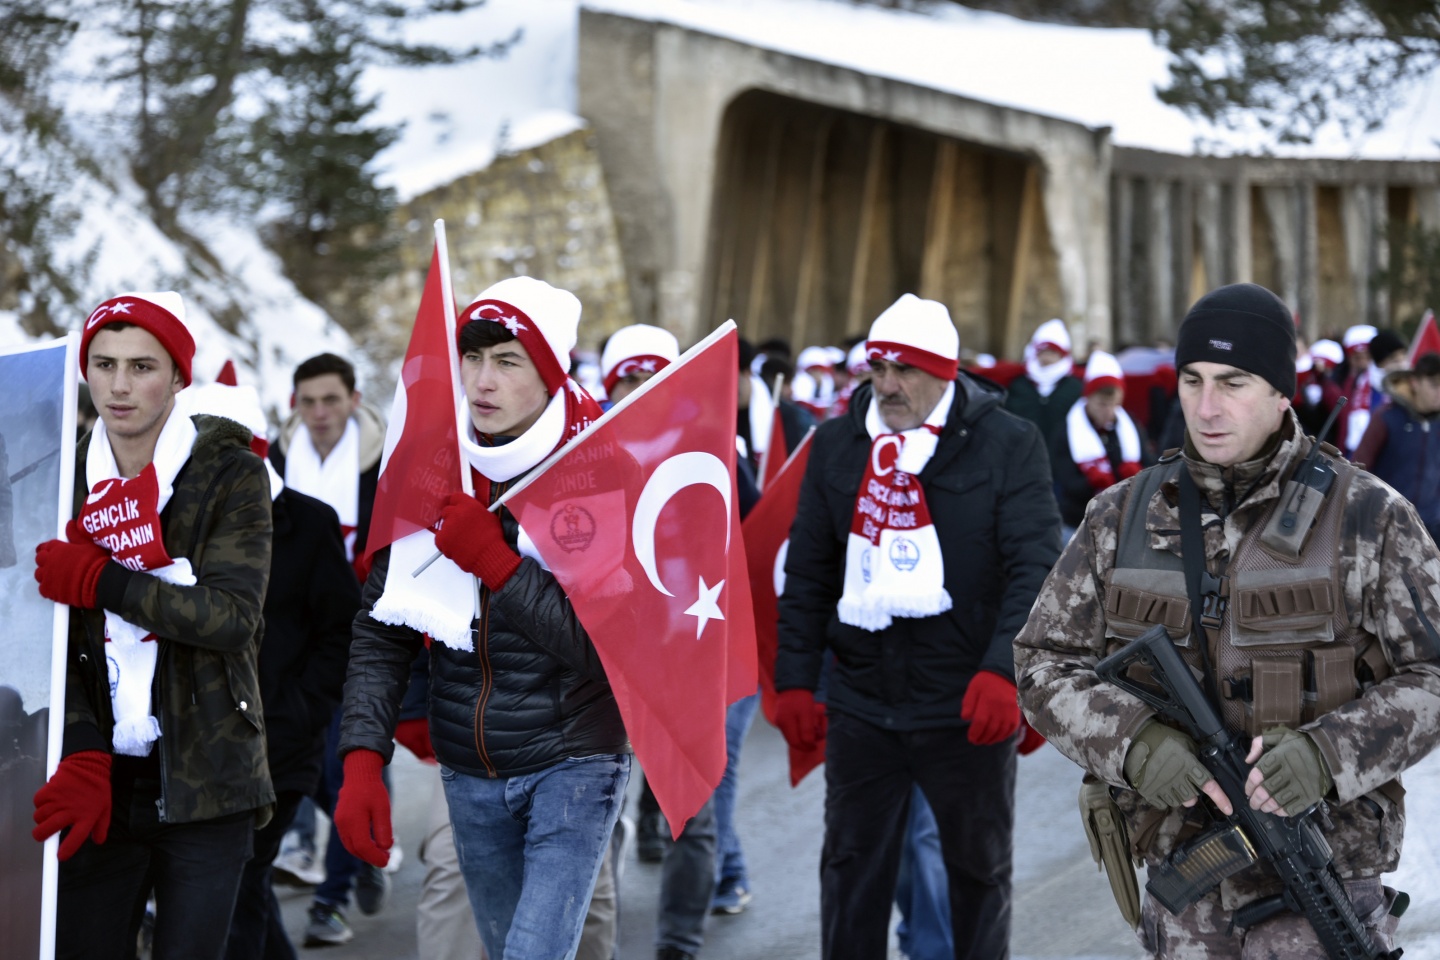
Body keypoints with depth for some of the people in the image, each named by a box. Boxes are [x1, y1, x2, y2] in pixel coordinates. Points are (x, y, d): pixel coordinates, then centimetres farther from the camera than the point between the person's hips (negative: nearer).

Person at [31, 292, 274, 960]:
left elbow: (233, 614, -15)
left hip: (205, 777, -2)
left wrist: (97, 581, -17)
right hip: (103, 780, 3)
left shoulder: (231, 474, -1)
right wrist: (83, 761, -12)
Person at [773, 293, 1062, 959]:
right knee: (851, 870, 10)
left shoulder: (1009, 445, -6)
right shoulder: (837, 444, 6)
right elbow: (808, 573, 10)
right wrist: (795, 679, 4)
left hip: (970, 709, -3)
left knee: (979, 871, 12)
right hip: (862, 705, 3)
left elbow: (1035, 569, -12)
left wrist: (1005, 670, -24)